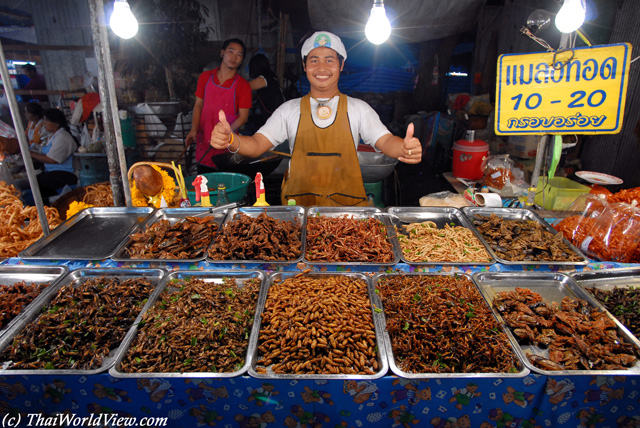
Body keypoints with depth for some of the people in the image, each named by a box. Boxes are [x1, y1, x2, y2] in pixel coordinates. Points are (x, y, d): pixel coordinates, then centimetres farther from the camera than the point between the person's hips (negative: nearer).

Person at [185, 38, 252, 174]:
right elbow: (198, 105, 11)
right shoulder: (205, 77, 7)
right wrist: (194, 129, -4)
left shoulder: (243, 85, -4)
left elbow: (243, 117, -6)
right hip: (203, 141, 3)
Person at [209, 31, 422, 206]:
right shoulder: (289, 110, 9)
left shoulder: (358, 109, 8)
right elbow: (257, 144, 3)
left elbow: (385, 141, -2)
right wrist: (230, 140, -19)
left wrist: (405, 148, -26)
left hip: (348, 207, 0)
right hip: (298, 205, 1)